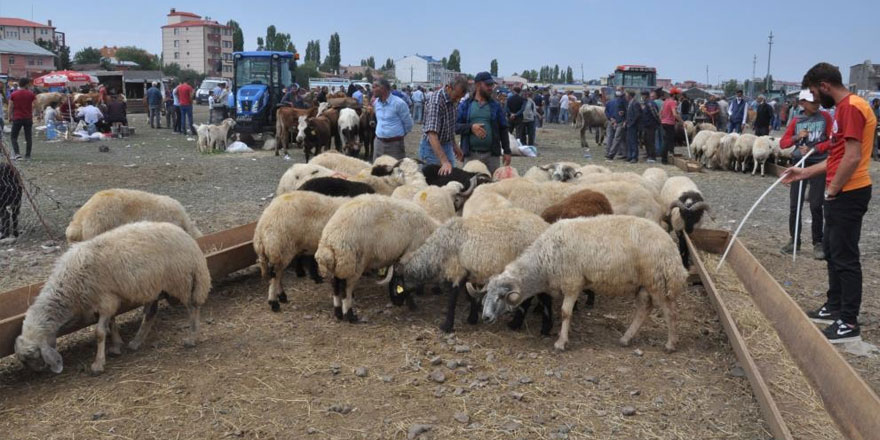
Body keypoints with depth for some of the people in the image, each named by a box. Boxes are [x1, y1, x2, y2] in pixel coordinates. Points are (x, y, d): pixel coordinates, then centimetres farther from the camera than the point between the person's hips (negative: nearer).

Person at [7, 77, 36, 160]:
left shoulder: (13, 94, 0)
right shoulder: (31, 94, -1)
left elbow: (10, 107, 1)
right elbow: (34, 107, -2)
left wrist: (10, 117, 11)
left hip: (17, 119, 0)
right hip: (28, 118, 0)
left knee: (14, 137, 8)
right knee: (28, 138, 7)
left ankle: (17, 153, -9)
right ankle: (27, 156, 6)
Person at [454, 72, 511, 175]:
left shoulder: (496, 106, 10)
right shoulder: (465, 105, 7)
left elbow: (503, 129, 9)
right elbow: (456, 126, 2)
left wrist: (507, 152, 4)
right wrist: (471, 127, -16)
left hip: (491, 155, 1)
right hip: (471, 154, -1)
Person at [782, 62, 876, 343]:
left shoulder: (851, 107, -17)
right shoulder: (844, 108, 16)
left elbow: (852, 157, -24)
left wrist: (832, 189, -15)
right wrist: (804, 173, 18)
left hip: (848, 194, -11)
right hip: (841, 193, 11)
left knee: (845, 257, -4)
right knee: (832, 250, 17)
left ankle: (849, 323, 3)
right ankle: (834, 308, 28)